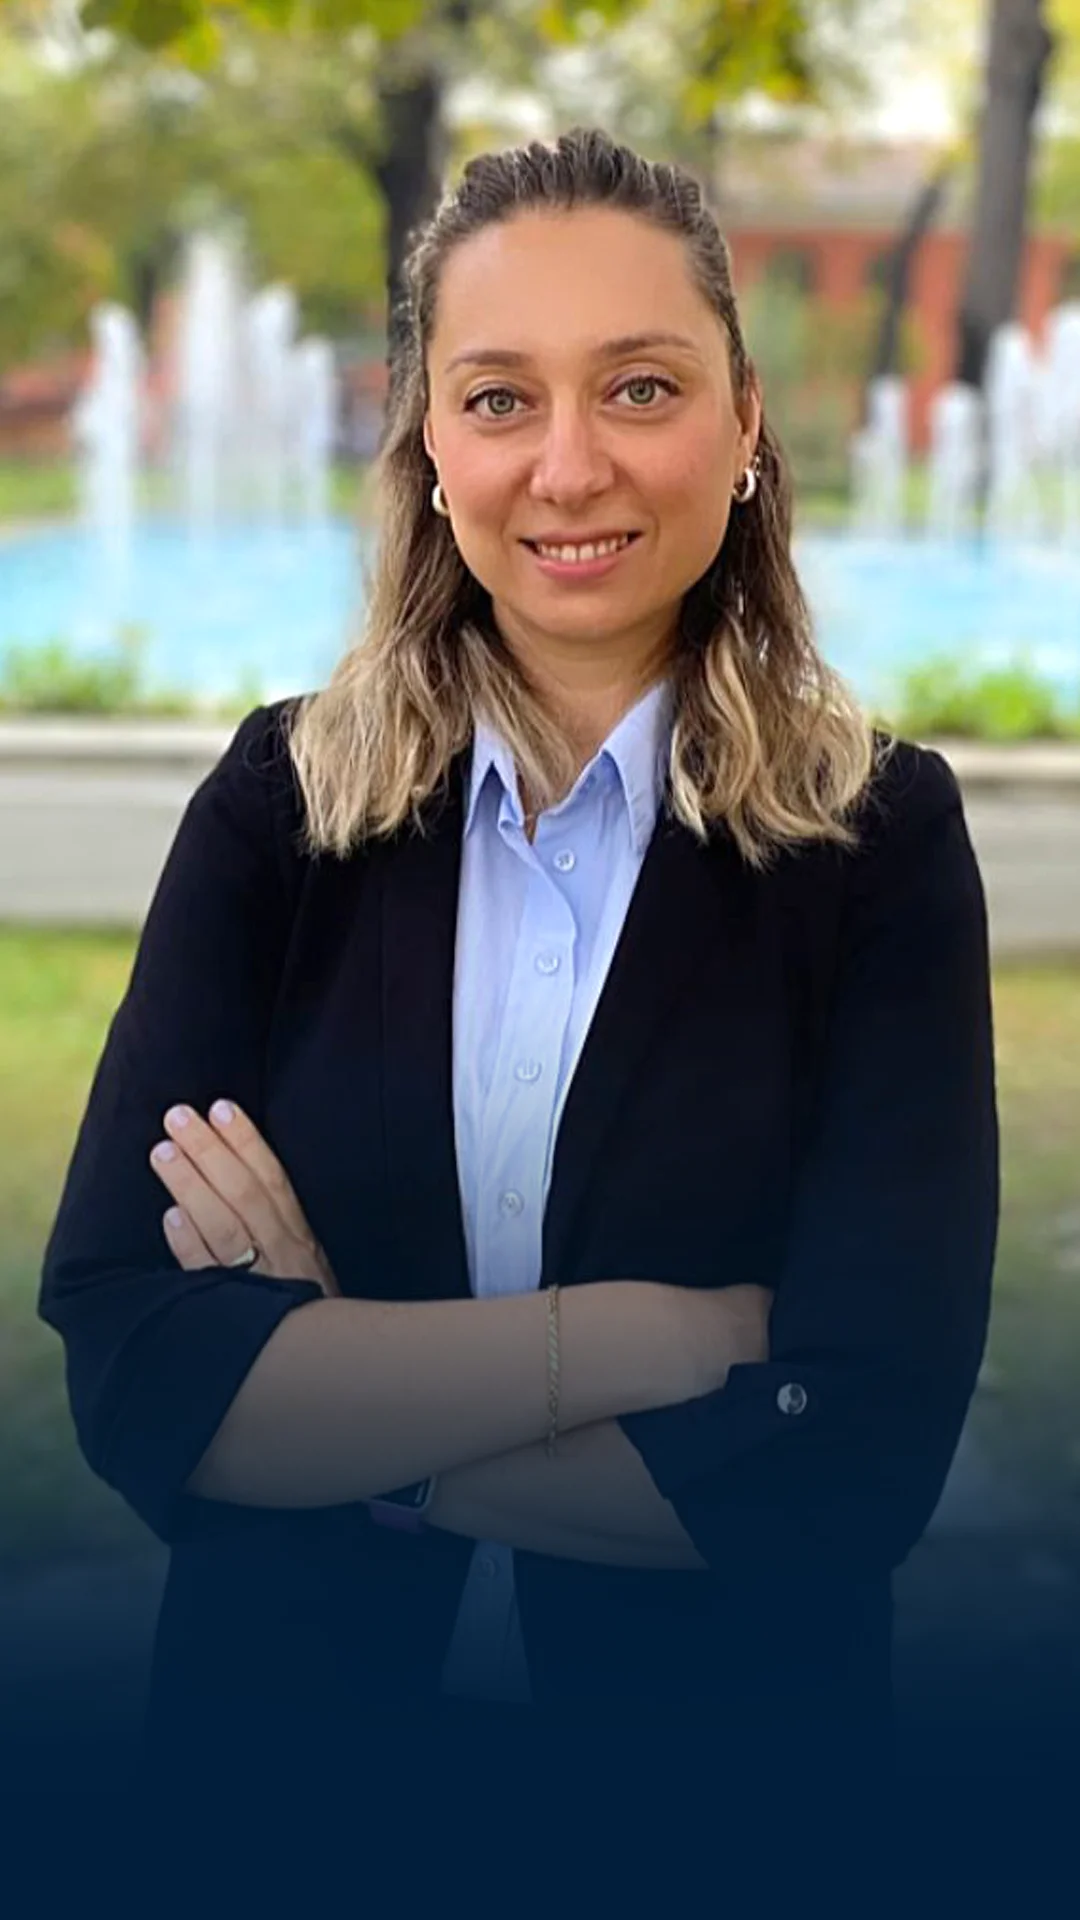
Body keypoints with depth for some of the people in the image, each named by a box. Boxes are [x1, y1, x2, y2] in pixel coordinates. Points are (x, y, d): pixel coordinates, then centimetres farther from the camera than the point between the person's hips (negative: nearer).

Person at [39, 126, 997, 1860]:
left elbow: (859, 1461, -18)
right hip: (282, 1722, 1)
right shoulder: (285, 802, -6)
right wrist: (644, 1336, -20)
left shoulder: (879, 837, -10)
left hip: (725, 1739, -1)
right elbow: (125, 1370, -16)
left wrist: (326, 1401, -16)